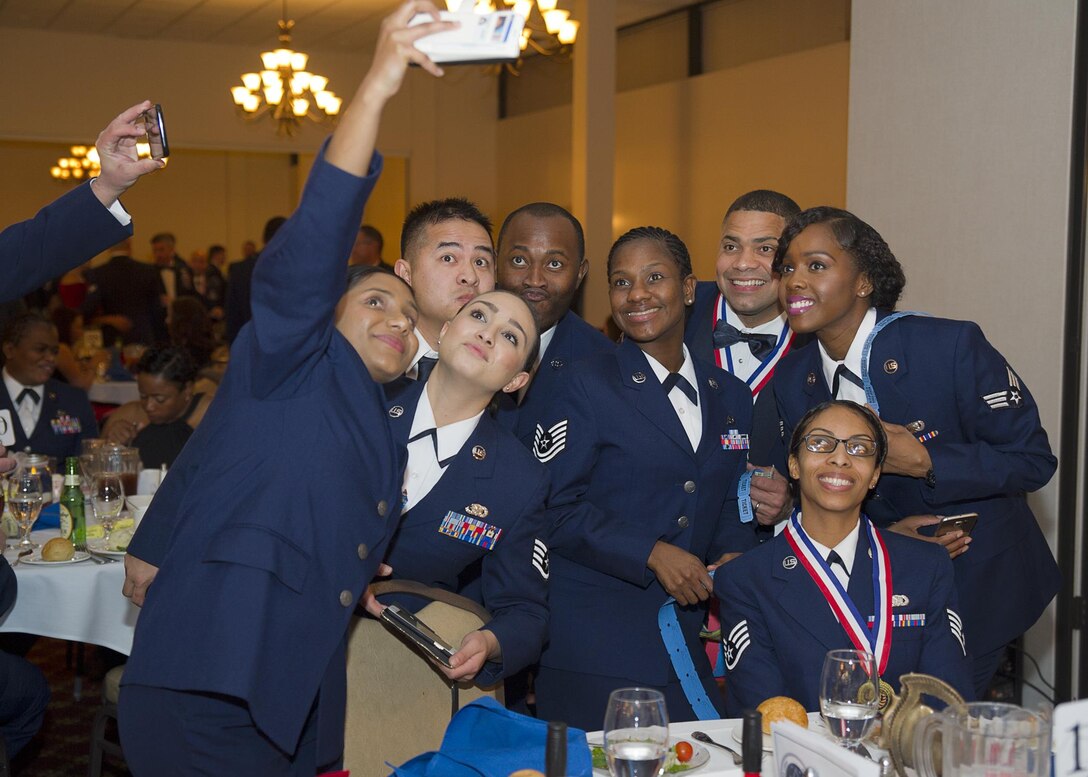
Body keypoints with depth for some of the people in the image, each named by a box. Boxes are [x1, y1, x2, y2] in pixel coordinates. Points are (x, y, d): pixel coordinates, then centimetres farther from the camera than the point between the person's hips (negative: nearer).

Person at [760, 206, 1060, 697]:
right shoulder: (789, 384, -5)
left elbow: (1033, 459, -14)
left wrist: (923, 461, -27)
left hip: (978, 581, -4)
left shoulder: (952, 346, -20)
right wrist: (883, 536, -15)